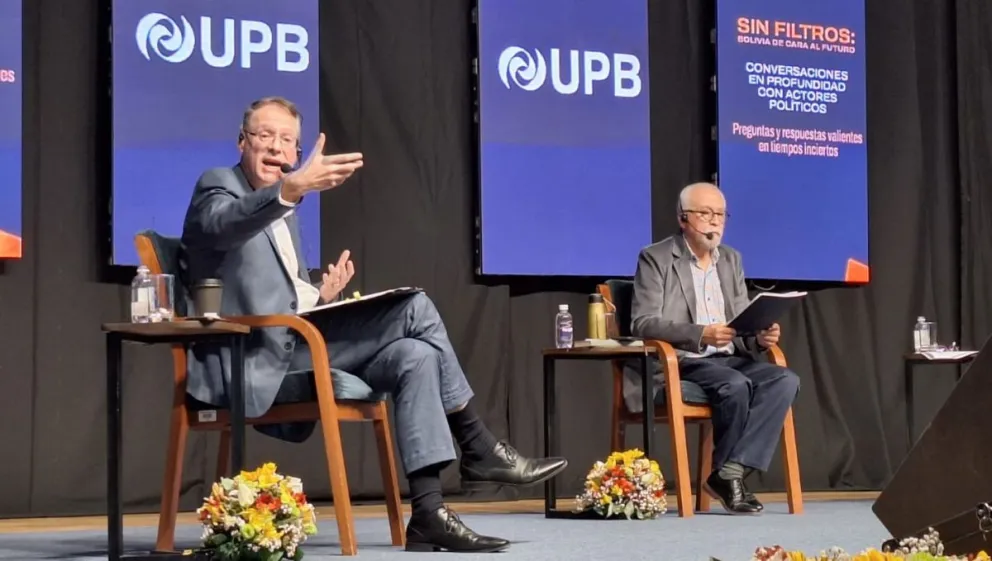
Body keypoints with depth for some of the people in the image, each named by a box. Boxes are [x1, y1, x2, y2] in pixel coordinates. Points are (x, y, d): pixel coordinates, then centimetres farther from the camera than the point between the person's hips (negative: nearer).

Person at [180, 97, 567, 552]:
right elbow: (223, 224, -28)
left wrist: (322, 296, 1)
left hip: (292, 348, 8)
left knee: (413, 355, -12)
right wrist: (295, 187, -45)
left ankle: (427, 513, -11)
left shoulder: (283, 212, 23)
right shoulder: (218, 186, -2)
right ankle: (479, 449, -10)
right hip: (254, 363, -8)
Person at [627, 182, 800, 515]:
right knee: (735, 385, -34)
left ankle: (734, 470, -24)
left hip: (729, 359, 6)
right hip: (680, 363, -6)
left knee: (785, 380, -22)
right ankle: (725, 475, -13)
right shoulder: (655, 259, -1)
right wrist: (700, 334, -26)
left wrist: (759, 336, -6)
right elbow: (642, 324, -12)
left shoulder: (731, 259, 18)